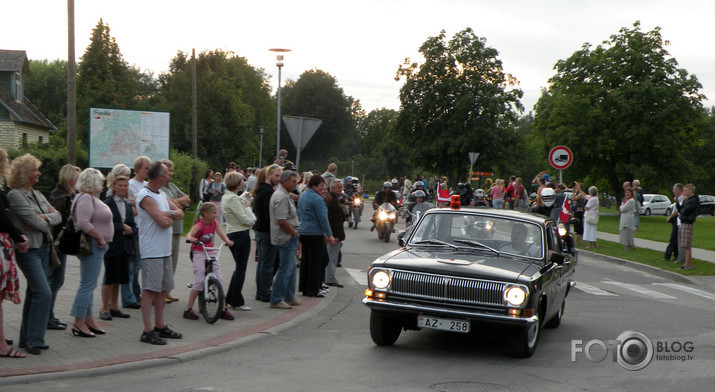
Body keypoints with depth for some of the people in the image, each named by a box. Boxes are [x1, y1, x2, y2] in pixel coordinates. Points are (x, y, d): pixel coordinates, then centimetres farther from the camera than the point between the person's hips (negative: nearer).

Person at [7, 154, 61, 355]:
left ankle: (27, 339, 17)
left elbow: (58, 216, 9)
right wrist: (47, 220, 2)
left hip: (43, 248, 8)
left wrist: (44, 218, -9)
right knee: (44, 293, -15)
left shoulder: (37, 194, 16)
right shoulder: (15, 195, -10)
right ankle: (34, 340, -8)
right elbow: (33, 221, -17)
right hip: (28, 250, -8)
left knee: (34, 293, 10)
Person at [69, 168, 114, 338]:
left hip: (96, 247, 11)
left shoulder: (91, 197, 17)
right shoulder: (86, 198, -16)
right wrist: (100, 237, -19)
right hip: (92, 246, -11)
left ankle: (88, 320, 21)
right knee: (87, 284, -8)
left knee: (89, 285, 14)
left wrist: (101, 238, 15)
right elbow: (83, 223, -27)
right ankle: (79, 323, -5)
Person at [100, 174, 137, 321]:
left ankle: (114, 307, 19)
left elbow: (133, 226, 15)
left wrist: (130, 230, -6)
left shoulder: (128, 205, 16)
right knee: (110, 278, -3)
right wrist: (122, 227, -13)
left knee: (118, 279, 10)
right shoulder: (107, 204, -6)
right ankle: (105, 309, 6)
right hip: (112, 246, -6)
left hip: (124, 247, 6)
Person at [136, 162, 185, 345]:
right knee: (149, 289, -7)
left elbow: (180, 214, 11)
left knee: (162, 289, 14)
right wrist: (172, 217, 0)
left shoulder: (161, 194, 15)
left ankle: (160, 326, 23)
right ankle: (147, 331, -6)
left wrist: (169, 213, -10)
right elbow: (163, 222, -22)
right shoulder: (146, 197, -15)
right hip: (152, 252, -9)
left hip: (165, 251, 9)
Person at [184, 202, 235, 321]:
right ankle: (188, 310, -5)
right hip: (198, 253, -6)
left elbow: (221, 233, -11)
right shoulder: (199, 225, -16)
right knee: (199, 281, -14)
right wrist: (191, 239, -56)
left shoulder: (214, 223, 2)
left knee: (219, 280, -2)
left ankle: (223, 309, 3)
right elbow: (189, 234, -32)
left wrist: (227, 241, -32)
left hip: (211, 252, 6)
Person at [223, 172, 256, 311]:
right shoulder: (233, 199, -20)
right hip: (241, 235, -10)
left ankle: (230, 298, 23)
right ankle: (237, 302, 8)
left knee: (239, 267, 19)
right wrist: (248, 207, -4)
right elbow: (247, 220, -20)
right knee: (241, 269, 1)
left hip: (232, 235, 10)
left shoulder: (226, 197, 9)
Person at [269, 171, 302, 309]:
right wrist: (294, 233, -14)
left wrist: (294, 234, 18)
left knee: (291, 267, 17)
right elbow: (281, 221, -26)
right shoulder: (281, 197, -19)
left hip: (289, 237, 11)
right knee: (285, 269, -6)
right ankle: (276, 300, -1)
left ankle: (289, 297, 26)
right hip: (286, 238, -11)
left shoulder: (283, 195, 16)